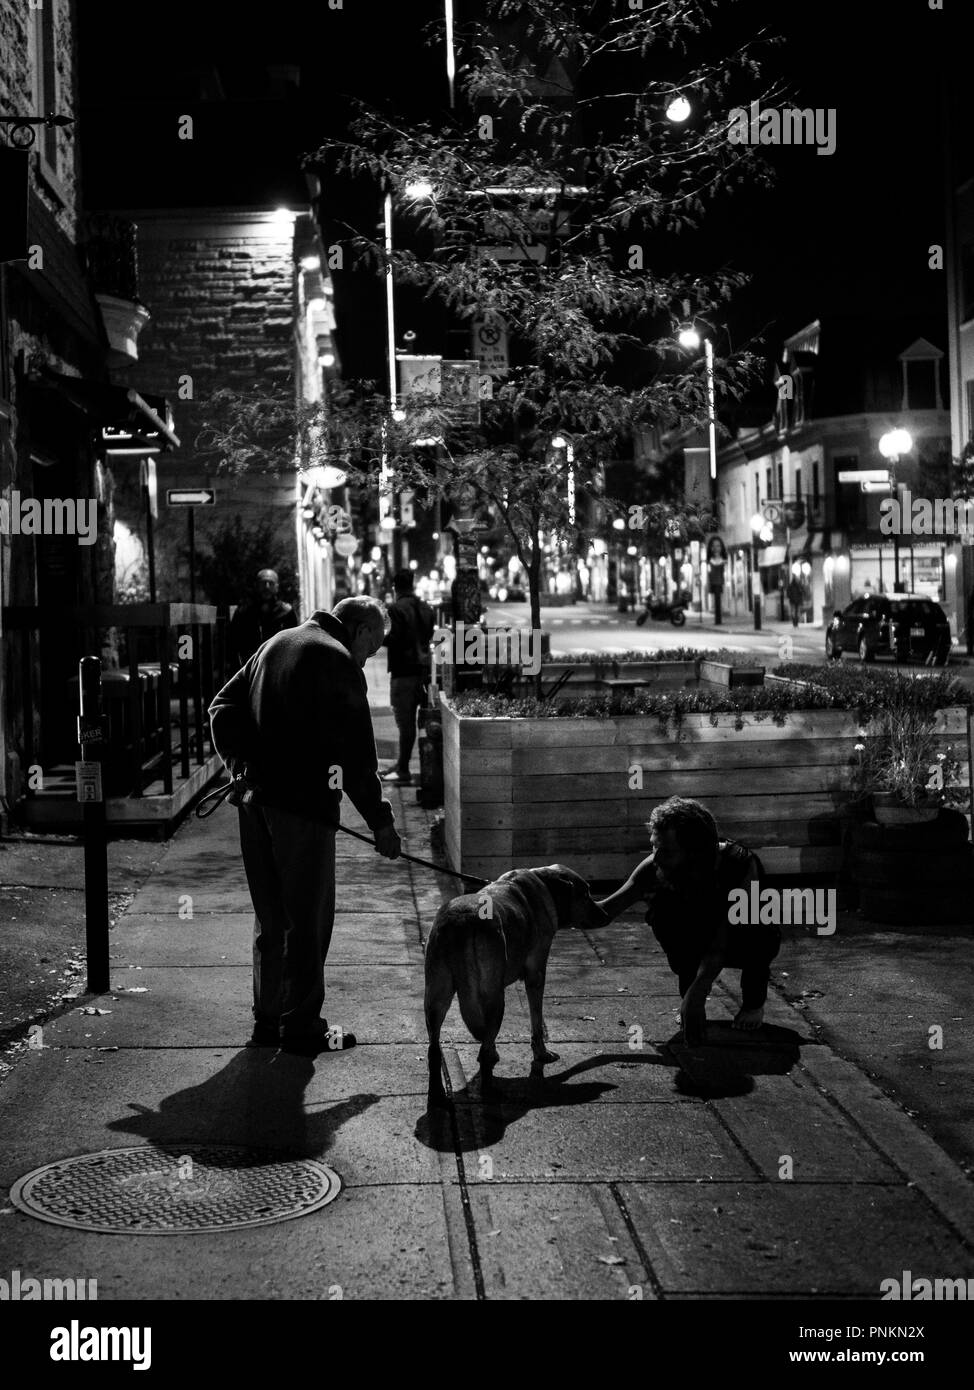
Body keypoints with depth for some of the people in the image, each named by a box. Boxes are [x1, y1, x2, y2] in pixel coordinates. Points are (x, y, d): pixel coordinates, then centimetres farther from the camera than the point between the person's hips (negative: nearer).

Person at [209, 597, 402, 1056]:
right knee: (308, 919, 2)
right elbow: (357, 755, -13)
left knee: (270, 917, 16)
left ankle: (268, 1019, 24)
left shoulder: (274, 645, 15)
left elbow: (223, 708, 15)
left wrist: (242, 766, 14)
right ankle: (301, 1027, 8)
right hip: (304, 804, -8)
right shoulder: (338, 662, -10)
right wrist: (380, 820, -7)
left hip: (256, 799, 8)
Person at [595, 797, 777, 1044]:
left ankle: (754, 1002, -4)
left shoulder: (740, 864, -36)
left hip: (748, 944, -2)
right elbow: (606, 909, -22)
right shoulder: (655, 868, -27)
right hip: (696, 944, 2)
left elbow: (723, 940, -41)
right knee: (661, 906, -27)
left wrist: (696, 995, -50)